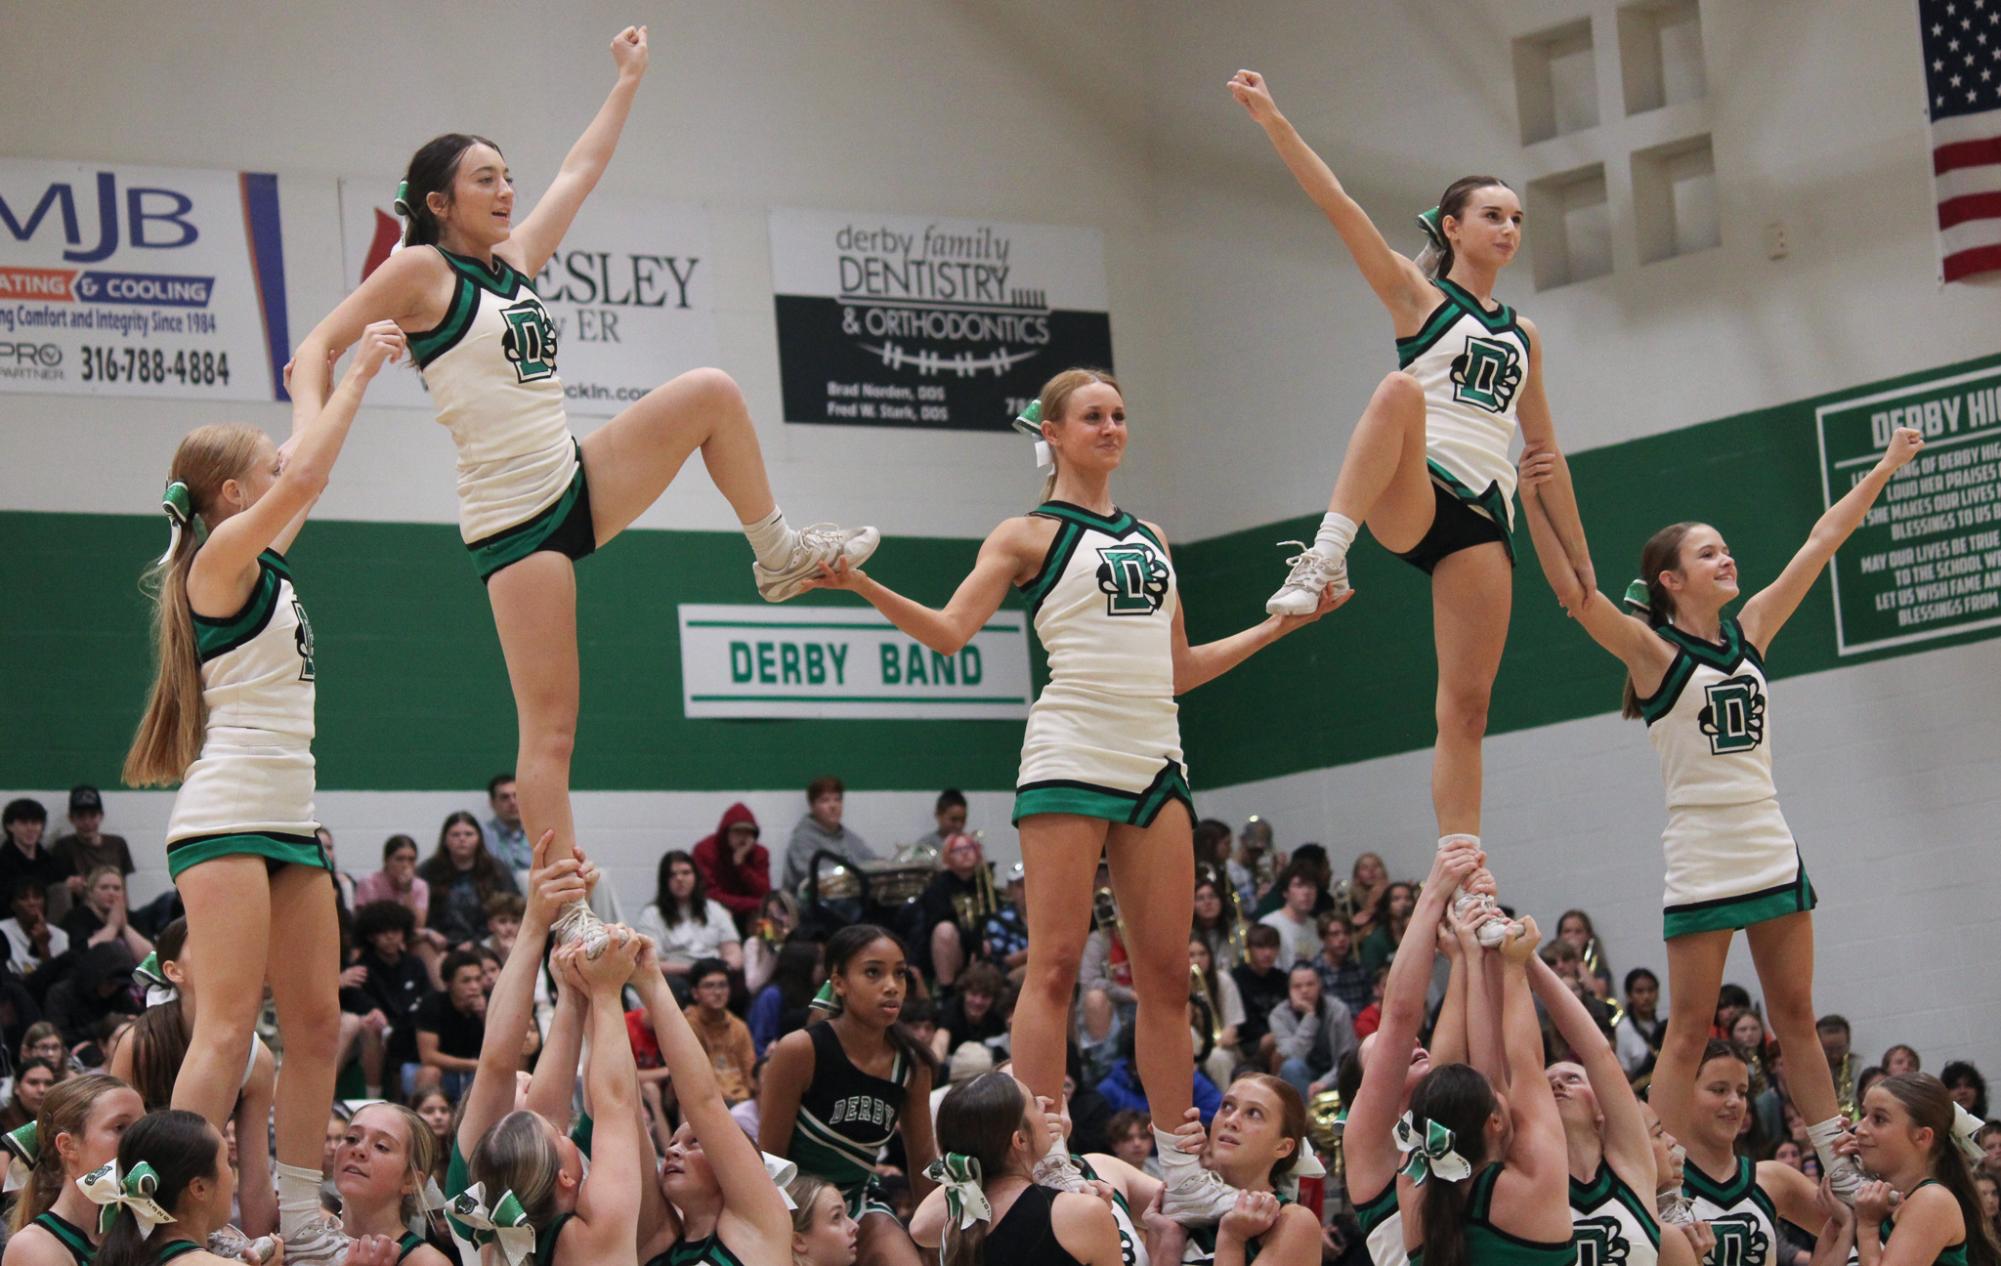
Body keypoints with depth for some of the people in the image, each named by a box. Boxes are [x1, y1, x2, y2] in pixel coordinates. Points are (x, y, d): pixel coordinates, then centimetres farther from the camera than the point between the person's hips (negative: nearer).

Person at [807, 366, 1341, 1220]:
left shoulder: (1150, 538, 20)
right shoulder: (1031, 535, 4)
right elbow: (949, 632, -7)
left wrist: (1281, 624, 27)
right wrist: (862, 586, -21)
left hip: (1155, 762, 5)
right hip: (1071, 756, -5)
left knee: (1166, 971, 3)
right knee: (1055, 964, -9)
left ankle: (1182, 1172, 7)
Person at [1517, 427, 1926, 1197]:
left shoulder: (1750, 631, 8)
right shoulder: (1655, 651, -8)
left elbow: (1822, 542, 14)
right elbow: (1573, 592, -23)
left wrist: (1885, 468, 18)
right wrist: (1532, 503, -35)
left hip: (1771, 851, 6)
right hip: (1701, 863, -6)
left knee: (1796, 1018, 11)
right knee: (1688, 1032, -6)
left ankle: (1841, 1171, 16)